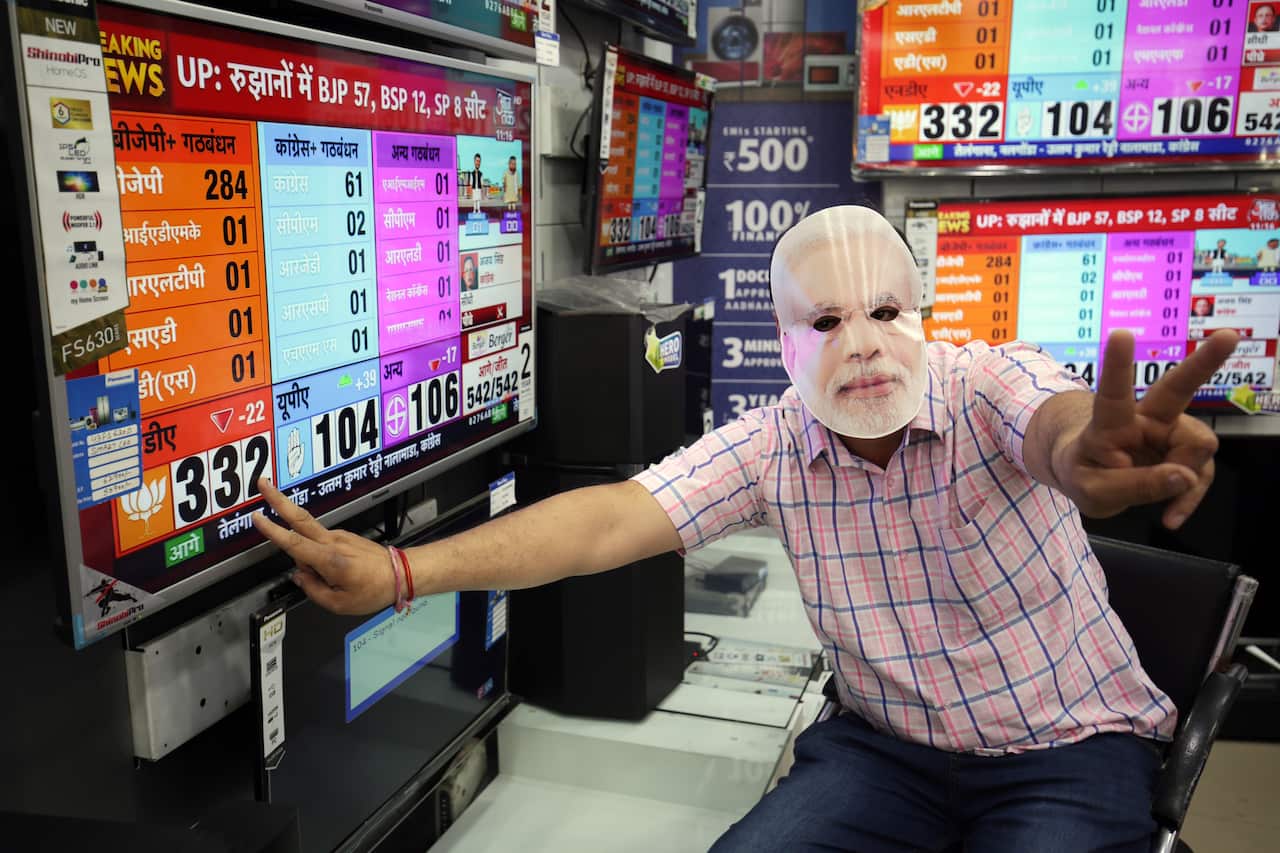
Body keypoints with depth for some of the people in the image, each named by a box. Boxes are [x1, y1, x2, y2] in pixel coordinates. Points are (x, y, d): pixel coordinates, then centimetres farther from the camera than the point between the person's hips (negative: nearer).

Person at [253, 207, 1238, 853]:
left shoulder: (993, 384, -18)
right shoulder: (771, 448, -9)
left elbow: (1055, 419, -41)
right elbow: (612, 517, -18)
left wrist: (1079, 452, -69)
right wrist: (404, 572, -28)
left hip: (1072, 747, -2)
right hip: (886, 743, 3)